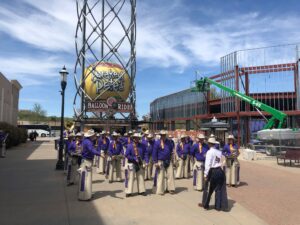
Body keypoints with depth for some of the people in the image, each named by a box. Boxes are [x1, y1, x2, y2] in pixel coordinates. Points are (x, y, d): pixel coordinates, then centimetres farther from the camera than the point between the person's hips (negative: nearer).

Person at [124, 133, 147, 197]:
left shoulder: (142, 146, 1)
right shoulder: (130, 146, -10)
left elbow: (145, 153, 10)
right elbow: (127, 155, -11)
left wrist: (142, 159, -7)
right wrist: (134, 159, -17)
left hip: (140, 164, 4)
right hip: (132, 164, -4)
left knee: (140, 177, 11)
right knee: (130, 178, -1)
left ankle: (141, 191, 23)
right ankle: (128, 192, 6)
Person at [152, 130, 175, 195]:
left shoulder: (168, 142, 6)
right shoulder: (157, 143, -8)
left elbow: (171, 150, 19)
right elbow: (154, 153, -7)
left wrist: (170, 157, 11)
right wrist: (155, 162, -11)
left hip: (168, 161, 4)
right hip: (161, 162, -4)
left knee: (170, 174, 5)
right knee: (160, 176, 1)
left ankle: (170, 188, 17)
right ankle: (160, 190, 11)